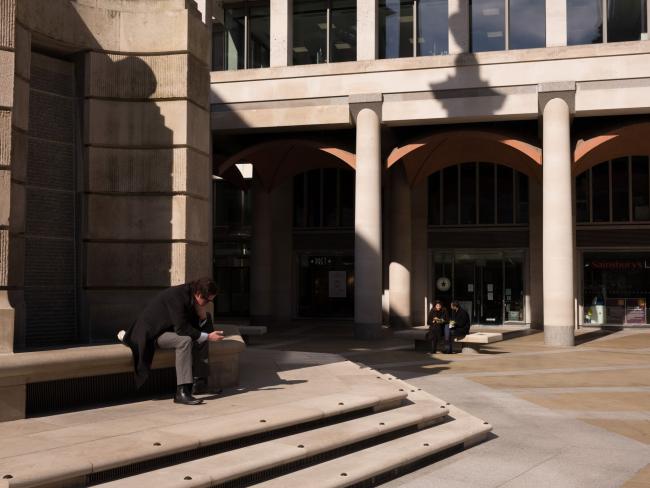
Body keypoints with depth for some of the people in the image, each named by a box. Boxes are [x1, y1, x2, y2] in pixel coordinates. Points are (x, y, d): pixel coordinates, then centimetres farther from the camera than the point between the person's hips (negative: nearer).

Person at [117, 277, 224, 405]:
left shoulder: (190, 295, -2)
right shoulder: (176, 296, -28)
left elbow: (199, 326, 6)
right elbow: (181, 328, -32)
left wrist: (202, 315, -16)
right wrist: (207, 337, -28)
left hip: (169, 329, 9)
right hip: (151, 333, -9)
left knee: (202, 336, 4)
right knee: (185, 340, -32)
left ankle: (199, 382, 4)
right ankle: (182, 392, -35)